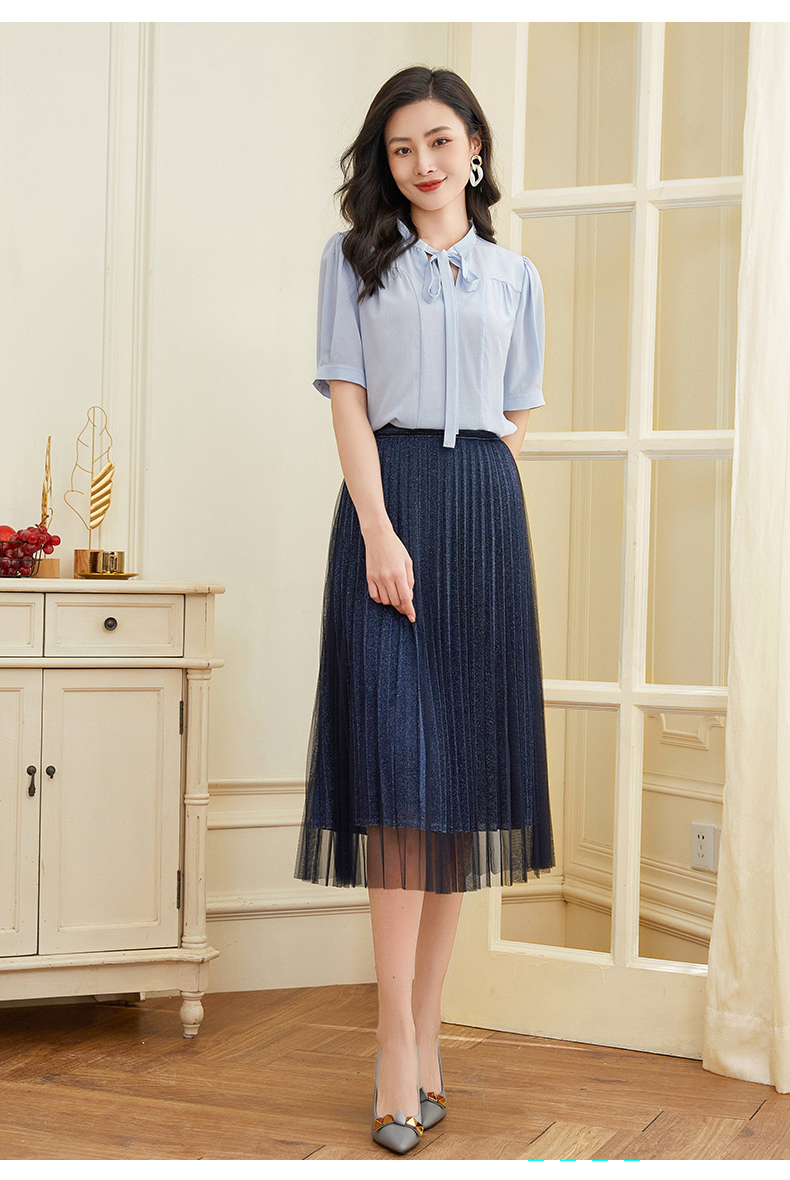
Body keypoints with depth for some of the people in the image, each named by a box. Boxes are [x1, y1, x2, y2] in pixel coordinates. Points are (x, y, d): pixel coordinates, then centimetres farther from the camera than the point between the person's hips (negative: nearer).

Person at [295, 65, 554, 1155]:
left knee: (462, 762, 1)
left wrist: (480, 513, 1)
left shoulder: (513, 275, 17)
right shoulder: (355, 258, 11)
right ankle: (401, 1055, -10)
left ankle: (426, 1028, 9)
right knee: (397, 758, -12)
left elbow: (516, 420, 15)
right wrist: (381, 531, -12)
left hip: (484, 508, 3)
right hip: (387, 501, -2)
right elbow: (348, 400, 1)